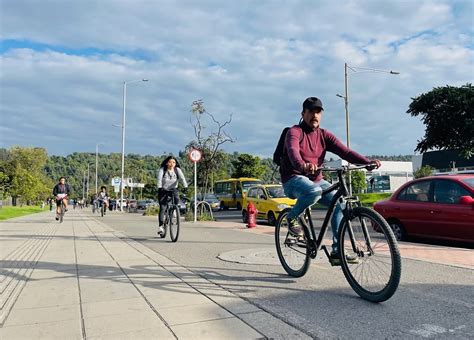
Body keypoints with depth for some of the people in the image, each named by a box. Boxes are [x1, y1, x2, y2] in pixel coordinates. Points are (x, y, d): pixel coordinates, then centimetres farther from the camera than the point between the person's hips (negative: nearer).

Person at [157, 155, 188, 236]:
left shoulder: (177, 170, -7)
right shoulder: (162, 170, -10)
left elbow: (182, 178, -21)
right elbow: (159, 179, -24)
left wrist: (185, 186, -38)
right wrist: (160, 187, -43)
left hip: (173, 189, 1)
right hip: (163, 190, -1)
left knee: (176, 198, -31)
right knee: (162, 208, -9)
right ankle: (160, 226, -5)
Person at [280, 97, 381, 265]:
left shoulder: (324, 135, 6)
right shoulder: (295, 132, -9)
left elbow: (344, 151, -7)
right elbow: (293, 151, -31)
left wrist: (367, 162, -23)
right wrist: (302, 165, -54)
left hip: (316, 180, 6)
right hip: (294, 179, -6)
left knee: (340, 203, -13)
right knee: (314, 191, -37)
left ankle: (337, 252, -4)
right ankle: (292, 217, -8)